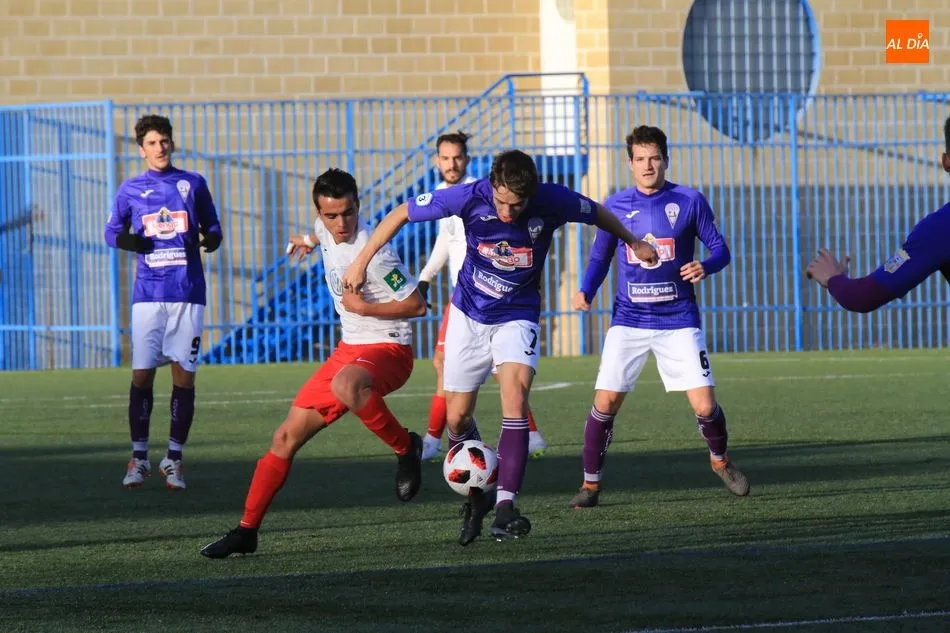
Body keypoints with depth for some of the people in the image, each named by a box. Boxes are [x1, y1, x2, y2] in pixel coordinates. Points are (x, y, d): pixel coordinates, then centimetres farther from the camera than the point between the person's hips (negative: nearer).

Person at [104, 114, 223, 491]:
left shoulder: (193, 184, 8)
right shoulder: (131, 190, 8)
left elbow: (213, 229, 14)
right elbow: (112, 232, 15)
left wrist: (209, 240, -9)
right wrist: (131, 241, -7)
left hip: (188, 293, 0)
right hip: (148, 293, 0)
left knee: (184, 375, -1)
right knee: (141, 374, -4)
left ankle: (174, 459, 8)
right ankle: (139, 457, 7)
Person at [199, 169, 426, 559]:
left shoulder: (373, 254, -23)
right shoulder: (326, 230, 1)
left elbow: (417, 305, -16)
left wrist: (365, 308, -20)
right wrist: (309, 242, 49)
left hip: (388, 348, -8)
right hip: (350, 348, 8)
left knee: (345, 386, -43)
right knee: (287, 437, 2)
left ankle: (406, 448, -17)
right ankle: (247, 531, 9)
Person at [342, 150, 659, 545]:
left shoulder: (552, 201, -22)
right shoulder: (469, 197, -23)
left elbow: (598, 215, 1)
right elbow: (401, 214, -10)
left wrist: (634, 243, 17)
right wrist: (361, 262, -9)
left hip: (518, 316, -1)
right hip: (469, 314, 1)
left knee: (515, 391, -26)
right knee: (457, 417, 3)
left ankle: (505, 507, -29)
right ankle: (476, 498, 29)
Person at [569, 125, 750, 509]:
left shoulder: (689, 202, -1)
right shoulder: (615, 207, 3)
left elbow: (720, 248, 3)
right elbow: (600, 257, 13)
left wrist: (706, 267, -19)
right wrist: (586, 292, -5)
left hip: (678, 321, -1)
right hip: (629, 320, 1)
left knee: (705, 407, -6)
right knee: (605, 403, -9)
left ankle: (720, 461, 25)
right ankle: (590, 484, 7)